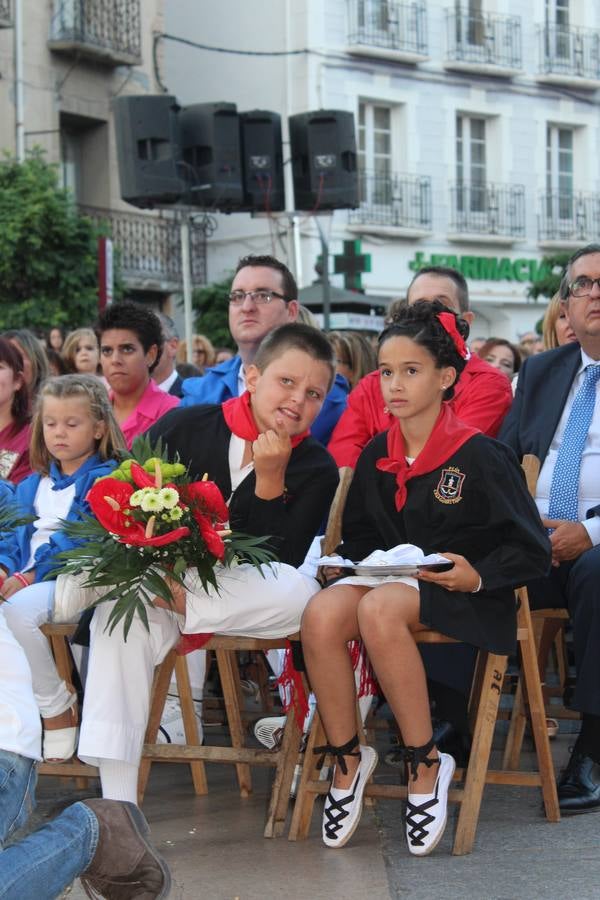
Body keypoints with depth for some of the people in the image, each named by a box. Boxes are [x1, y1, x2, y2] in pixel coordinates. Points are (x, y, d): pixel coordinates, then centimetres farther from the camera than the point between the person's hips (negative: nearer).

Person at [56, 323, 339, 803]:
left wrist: (270, 477, -20)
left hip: (240, 601, 0)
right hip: (156, 574, 0)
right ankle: (116, 807, -33)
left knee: (300, 592, -32)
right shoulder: (186, 427, 0)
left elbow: (280, 562, -10)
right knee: (122, 618, -33)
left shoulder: (317, 469, -1)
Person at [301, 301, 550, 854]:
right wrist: (351, 561, 1)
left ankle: (426, 765, -24)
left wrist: (477, 576, -21)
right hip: (388, 578, 5)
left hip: (461, 591, -5)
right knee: (321, 613, -30)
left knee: (379, 609, -38)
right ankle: (346, 760, -13)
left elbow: (531, 551, -7)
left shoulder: (479, 456, -7)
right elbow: (357, 535, 23)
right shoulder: (377, 457, 10)